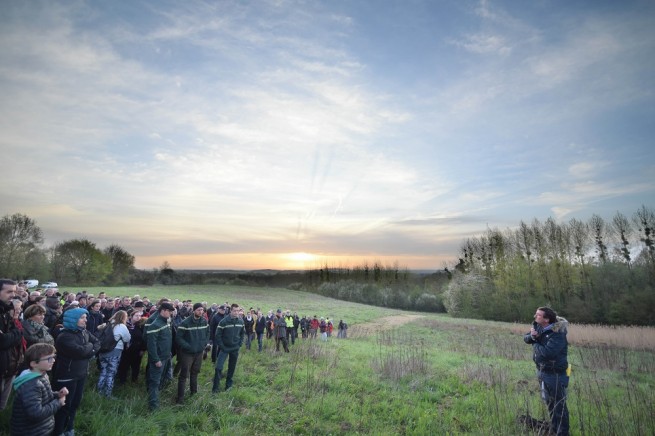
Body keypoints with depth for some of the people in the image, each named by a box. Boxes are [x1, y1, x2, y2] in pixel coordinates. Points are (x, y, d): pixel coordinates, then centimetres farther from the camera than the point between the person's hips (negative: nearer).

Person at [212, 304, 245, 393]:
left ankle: (228, 384, 30)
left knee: (232, 367, 13)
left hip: (235, 348, 4)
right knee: (219, 367, -10)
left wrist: (240, 344, 2)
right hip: (225, 348, -3)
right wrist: (222, 346, -13)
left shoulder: (241, 321, -5)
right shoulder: (224, 321, -18)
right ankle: (215, 386, 6)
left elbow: (243, 333, 10)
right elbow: (218, 335, -13)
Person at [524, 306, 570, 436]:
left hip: (555, 374, -9)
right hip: (542, 371, 9)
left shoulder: (557, 334, -26)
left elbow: (547, 352, -35)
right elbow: (526, 338, 6)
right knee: (549, 403, 23)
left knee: (559, 405, 5)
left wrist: (535, 344, -17)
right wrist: (532, 336, -17)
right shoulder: (538, 327, -1)